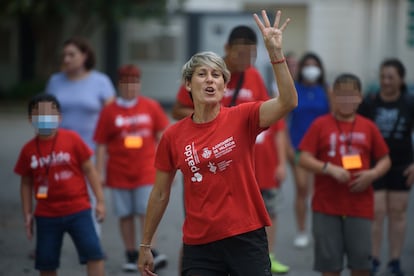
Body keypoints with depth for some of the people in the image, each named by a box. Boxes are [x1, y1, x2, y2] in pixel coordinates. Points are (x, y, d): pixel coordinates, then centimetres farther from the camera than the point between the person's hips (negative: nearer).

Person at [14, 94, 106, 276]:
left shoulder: (71, 139, -5)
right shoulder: (28, 150, 1)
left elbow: (89, 169, -1)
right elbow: (26, 183, 9)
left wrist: (100, 201, -3)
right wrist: (27, 214, 7)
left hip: (78, 210, -2)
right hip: (46, 215, 2)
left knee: (93, 251, -11)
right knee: (45, 261, 7)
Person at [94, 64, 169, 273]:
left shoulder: (151, 107, 2)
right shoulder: (109, 111, 0)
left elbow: (162, 137, 5)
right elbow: (101, 145, 1)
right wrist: (99, 174, -1)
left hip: (146, 171, -1)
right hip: (119, 173, 1)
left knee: (147, 212, -8)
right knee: (125, 215, 6)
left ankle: (151, 253, -7)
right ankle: (131, 255, 15)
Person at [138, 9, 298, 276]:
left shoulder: (242, 118, -3)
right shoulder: (173, 136, 2)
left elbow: (288, 102, -20)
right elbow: (160, 194, 11)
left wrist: (276, 53, -29)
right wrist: (145, 245, 15)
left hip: (246, 239, -1)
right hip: (199, 245, 2)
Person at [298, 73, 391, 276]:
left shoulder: (368, 127, 8)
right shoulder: (320, 125, 2)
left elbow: (385, 160, 12)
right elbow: (304, 159, -4)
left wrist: (372, 174, -9)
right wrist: (330, 169, -19)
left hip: (360, 206, 1)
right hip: (326, 206, -1)